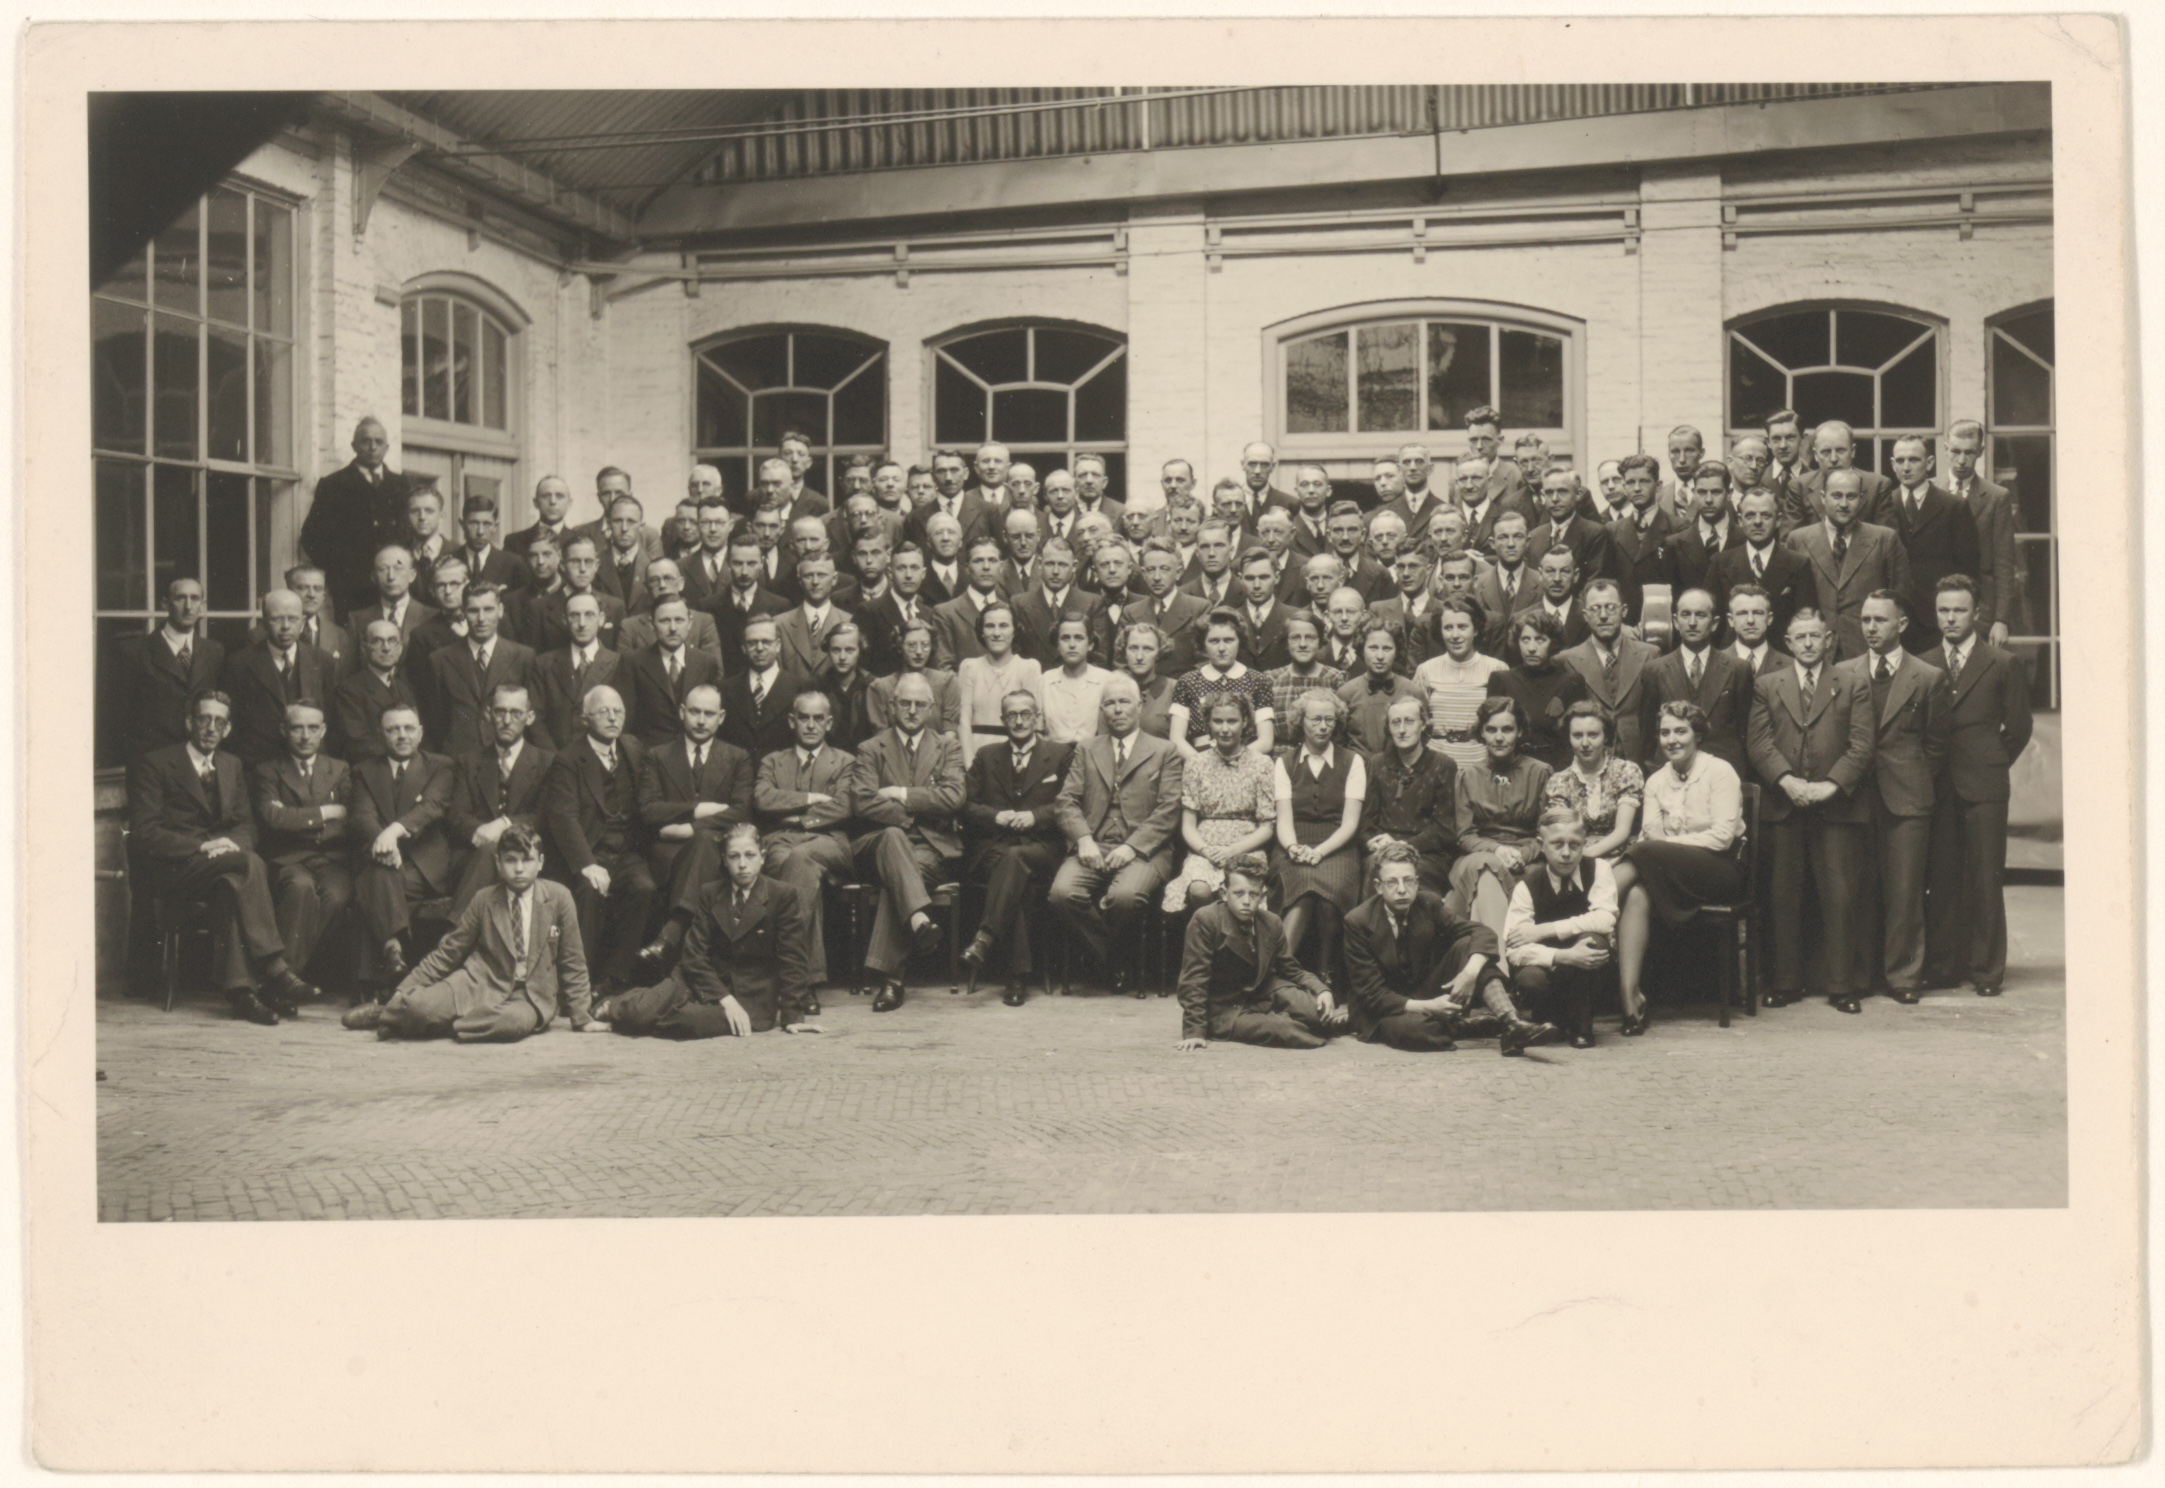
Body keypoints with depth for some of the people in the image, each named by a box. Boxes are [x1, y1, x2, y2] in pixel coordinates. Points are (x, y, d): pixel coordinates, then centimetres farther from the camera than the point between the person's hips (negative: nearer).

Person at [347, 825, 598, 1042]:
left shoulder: (559, 897, 0)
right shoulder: (484, 900, 5)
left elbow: (572, 962, 5)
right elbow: (448, 952, 9)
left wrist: (582, 1017, 4)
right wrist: (405, 989, -1)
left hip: (529, 996, -1)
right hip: (480, 982, 1)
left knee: (514, 1022, -39)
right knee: (419, 1006, -29)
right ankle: (392, 1011, 6)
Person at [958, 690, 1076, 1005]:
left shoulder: (1061, 755, 16)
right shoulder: (986, 756, 23)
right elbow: (967, 805, 15)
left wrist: (1035, 816, -10)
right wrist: (996, 816, -5)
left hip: (1040, 848, -1)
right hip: (992, 848, 1)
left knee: (1015, 857, -39)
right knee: (1015, 880, -35)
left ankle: (984, 941, -47)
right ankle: (1016, 976, -42)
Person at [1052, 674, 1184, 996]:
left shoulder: (1164, 753, 13)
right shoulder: (1086, 750, 21)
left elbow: (1168, 812, 2)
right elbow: (1066, 802, 10)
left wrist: (1132, 847, -13)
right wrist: (1083, 839, -10)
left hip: (1143, 851, -3)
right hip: (1093, 849, 3)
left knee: (1124, 895, -35)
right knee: (1063, 891, -28)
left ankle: (1126, 959, -4)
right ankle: (1110, 960, -8)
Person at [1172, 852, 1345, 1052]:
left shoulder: (1272, 923, 1)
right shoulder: (1205, 920, -17)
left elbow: (1291, 969, 9)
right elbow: (1194, 979, -18)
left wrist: (1321, 990, -11)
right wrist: (1194, 1031, -24)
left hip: (1264, 994, 5)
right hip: (1224, 1011, -5)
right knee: (1278, 1029, -31)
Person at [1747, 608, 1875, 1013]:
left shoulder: (1853, 687, 10)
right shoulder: (1766, 687, 13)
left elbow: (1861, 747, 1)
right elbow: (1759, 743, 3)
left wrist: (1831, 785, -13)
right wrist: (1787, 781, -13)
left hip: (1836, 807, -1)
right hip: (1783, 808, 1)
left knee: (1839, 897, -2)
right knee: (1784, 898, 3)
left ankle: (1840, 986, 5)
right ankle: (1786, 983, 11)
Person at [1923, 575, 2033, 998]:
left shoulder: (2003, 664, 5)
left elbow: (2018, 727, 7)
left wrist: (1991, 766, 4)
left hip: (1983, 787, -2)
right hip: (1937, 788, 2)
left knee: (1985, 880, -1)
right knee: (1940, 879, 2)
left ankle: (1986, 970, 5)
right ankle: (1941, 967, 9)